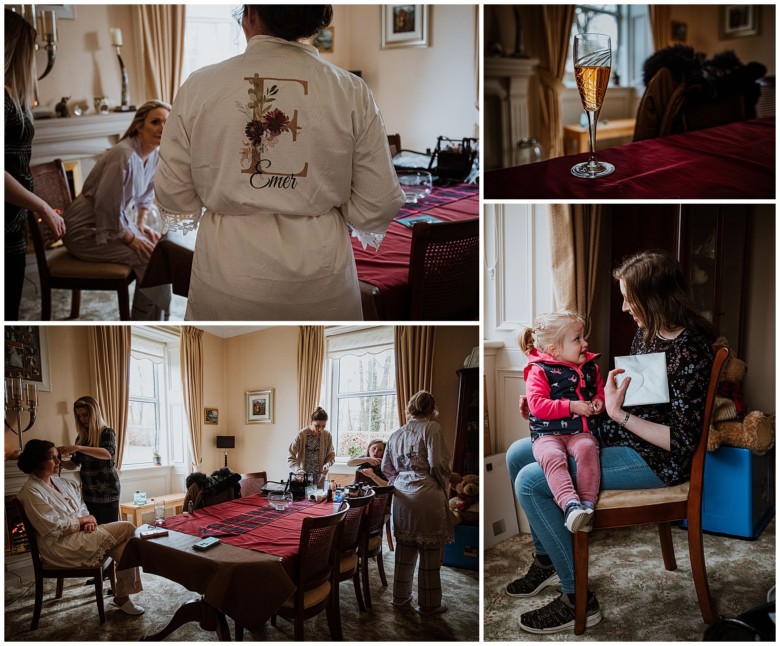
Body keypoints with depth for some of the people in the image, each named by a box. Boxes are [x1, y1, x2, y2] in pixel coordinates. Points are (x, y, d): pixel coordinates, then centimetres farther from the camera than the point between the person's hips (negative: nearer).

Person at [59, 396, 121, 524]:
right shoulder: (81, 437, 10)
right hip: (88, 492, 5)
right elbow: (74, 464, 15)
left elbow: (108, 453, -25)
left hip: (107, 491, -5)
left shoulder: (107, 432, -6)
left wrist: (79, 448, -35)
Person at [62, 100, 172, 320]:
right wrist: (131, 239, -17)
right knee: (150, 258, -19)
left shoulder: (155, 153, 0)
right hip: (87, 231, -9)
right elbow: (107, 207, -27)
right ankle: (145, 323, -3)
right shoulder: (124, 155, -28)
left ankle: (157, 317, 6)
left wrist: (141, 224, 9)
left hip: (118, 221, 9)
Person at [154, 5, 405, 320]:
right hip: (319, 282, 0)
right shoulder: (351, 92, -7)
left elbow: (172, 198, -2)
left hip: (227, 279, 0)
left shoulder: (199, 86, -8)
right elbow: (378, 206, -5)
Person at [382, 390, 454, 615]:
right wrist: (445, 484, 2)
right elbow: (438, 464, -14)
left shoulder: (396, 434, 12)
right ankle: (429, 603, 14)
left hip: (402, 495, 6)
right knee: (430, 550, 5)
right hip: (427, 494, -6)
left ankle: (400, 596, 27)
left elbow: (386, 467, 15)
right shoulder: (432, 428, -7)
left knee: (405, 547, 16)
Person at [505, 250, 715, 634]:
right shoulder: (647, 332, 3)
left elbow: (682, 442, -23)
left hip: (655, 460, -10)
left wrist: (620, 415, -25)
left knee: (530, 481, -19)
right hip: (618, 436, 10)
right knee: (517, 454, 8)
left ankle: (577, 600, -4)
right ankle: (547, 561, 23)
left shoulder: (690, 352, -23)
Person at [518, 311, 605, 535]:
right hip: (547, 433, -3)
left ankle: (587, 503, -31)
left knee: (587, 449, -31)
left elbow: (601, 389, 32)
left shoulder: (590, 367, 16)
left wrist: (600, 401, 7)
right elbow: (537, 404, -12)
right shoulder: (539, 371, -2)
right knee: (552, 457, -35)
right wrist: (572, 407, -15)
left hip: (580, 431, 3)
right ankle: (570, 504, -43)